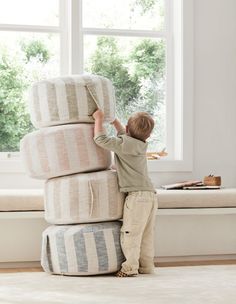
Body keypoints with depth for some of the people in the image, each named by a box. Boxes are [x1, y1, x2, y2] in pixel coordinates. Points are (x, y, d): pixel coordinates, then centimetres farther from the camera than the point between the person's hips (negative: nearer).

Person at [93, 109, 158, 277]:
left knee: (130, 232, -5)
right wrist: (114, 121, 43)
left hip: (137, 195, -9)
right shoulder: (140, 144, 16)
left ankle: (130, 267, -5)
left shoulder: (124, 143, -10)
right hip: (151, 195, 9)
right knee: (146, 234, 13)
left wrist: (99, 119, -2)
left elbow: (101, 139, -15)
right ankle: (146, 265, 18)